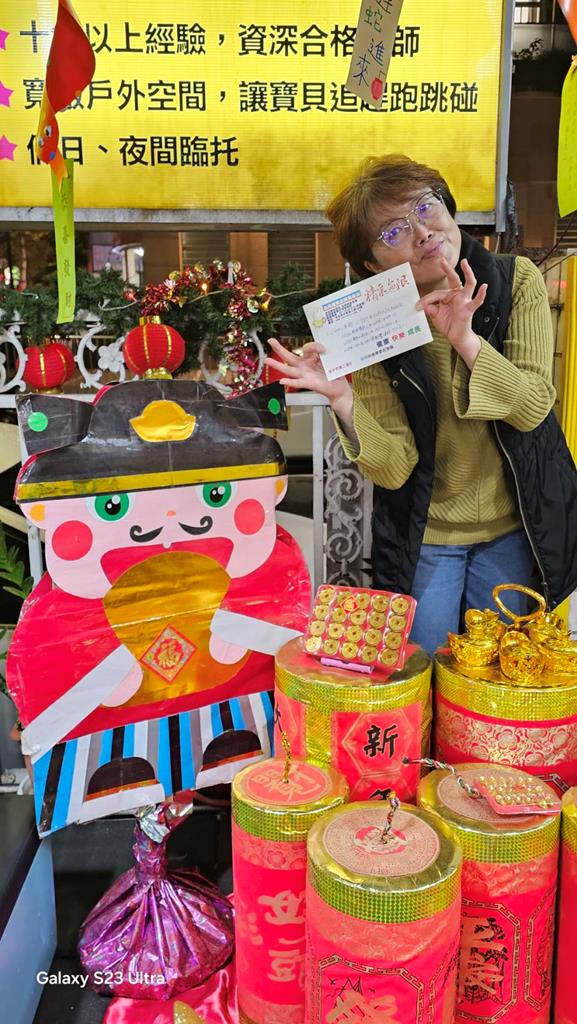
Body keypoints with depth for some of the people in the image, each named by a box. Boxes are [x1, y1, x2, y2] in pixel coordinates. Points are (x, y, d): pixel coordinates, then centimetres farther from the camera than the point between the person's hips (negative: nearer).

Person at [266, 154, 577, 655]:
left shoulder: (517, 280, -10)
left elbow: (532, 408, -17)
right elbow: (395, 469, -19)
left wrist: (464, 338, -30)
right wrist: (342, 398, -35)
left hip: (512, 528, 2)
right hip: (423, 539, -1)